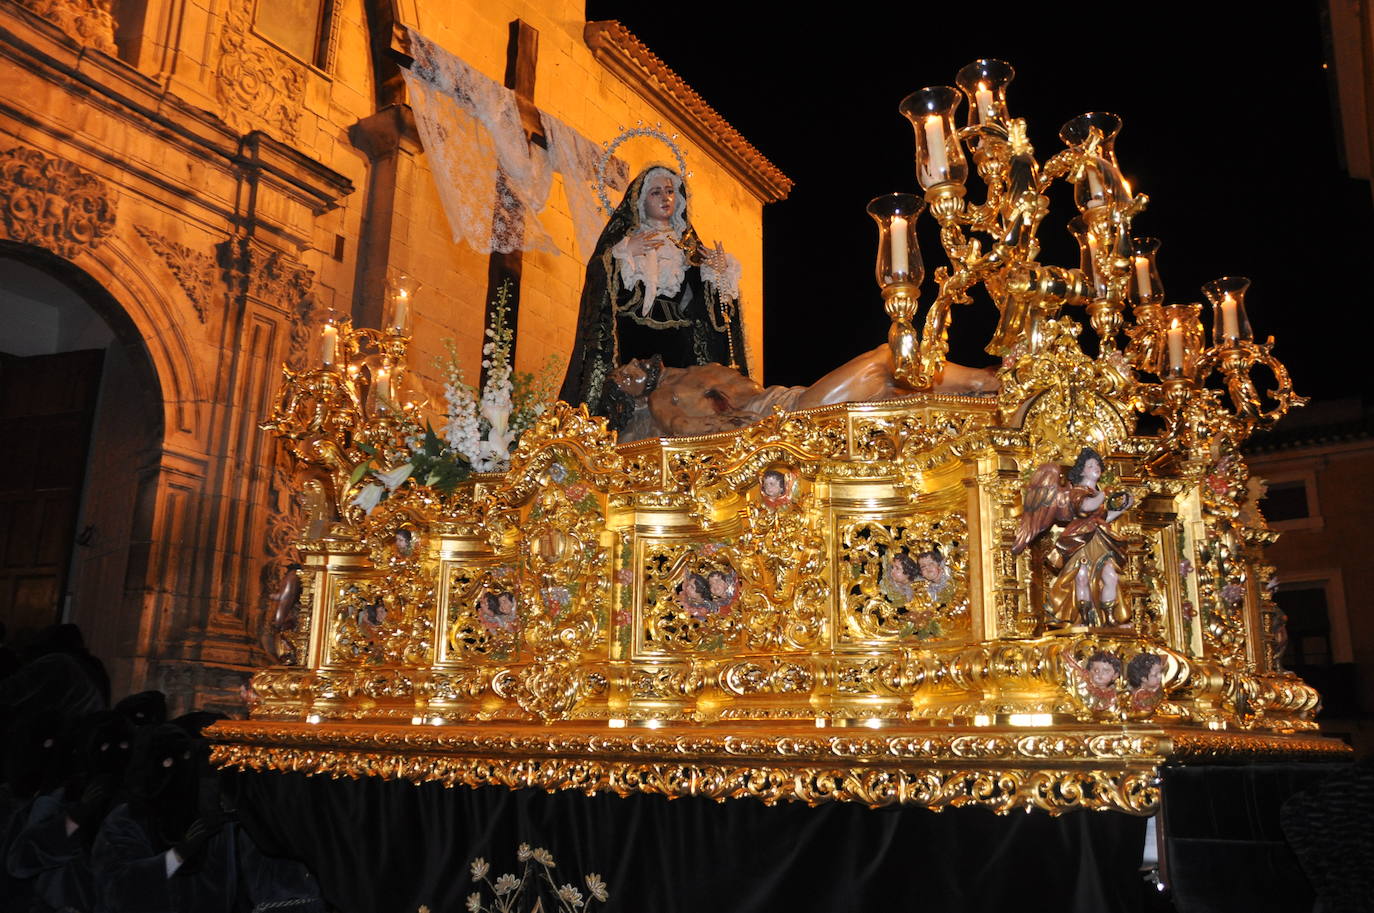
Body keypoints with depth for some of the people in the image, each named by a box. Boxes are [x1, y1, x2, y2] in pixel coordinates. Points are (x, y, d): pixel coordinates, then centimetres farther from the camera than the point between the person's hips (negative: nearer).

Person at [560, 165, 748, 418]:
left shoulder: (689, 244, 22)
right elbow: (595, 277, -2)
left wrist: (718, 272, 1)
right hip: (634, 347, -3)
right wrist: (625, 253, -13)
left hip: (679, 349, 3)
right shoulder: (622, 237, 12)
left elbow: (700, 304, 17)